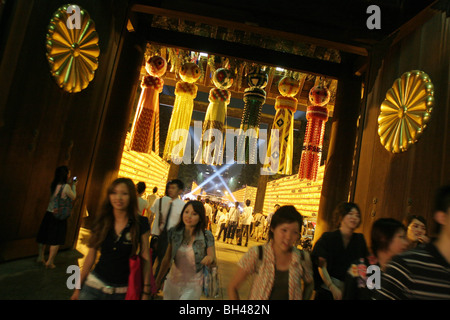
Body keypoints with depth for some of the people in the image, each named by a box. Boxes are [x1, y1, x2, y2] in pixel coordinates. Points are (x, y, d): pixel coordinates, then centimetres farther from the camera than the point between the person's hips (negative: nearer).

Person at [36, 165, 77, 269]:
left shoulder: (53, 185, 3)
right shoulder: (66, 187, -17)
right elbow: (73, 197, -1)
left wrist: (69, 183, 19)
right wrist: (74, 185, 10)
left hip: (49, 213, 6)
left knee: (44, 236, 17)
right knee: (56, 240, 6)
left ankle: (41, 257, 31)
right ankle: (50, 262, 10)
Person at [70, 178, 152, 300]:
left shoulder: (141, 224, -11)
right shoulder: (101, 221, -3)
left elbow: (145, 259, -8)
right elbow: (91, 255, 4)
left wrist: (146, 292, -8)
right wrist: (78, 287, 8)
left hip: (123, 291, -2)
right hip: (93, 286, 2)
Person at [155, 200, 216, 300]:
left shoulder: (207, 236, -13)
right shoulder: (174, 232, -7)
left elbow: (213, 261, -10)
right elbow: (167, 259, 3)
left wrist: (210, 259, -32)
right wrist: (158, 280, 9)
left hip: (193, 286, -2)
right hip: (172, 283, 3)